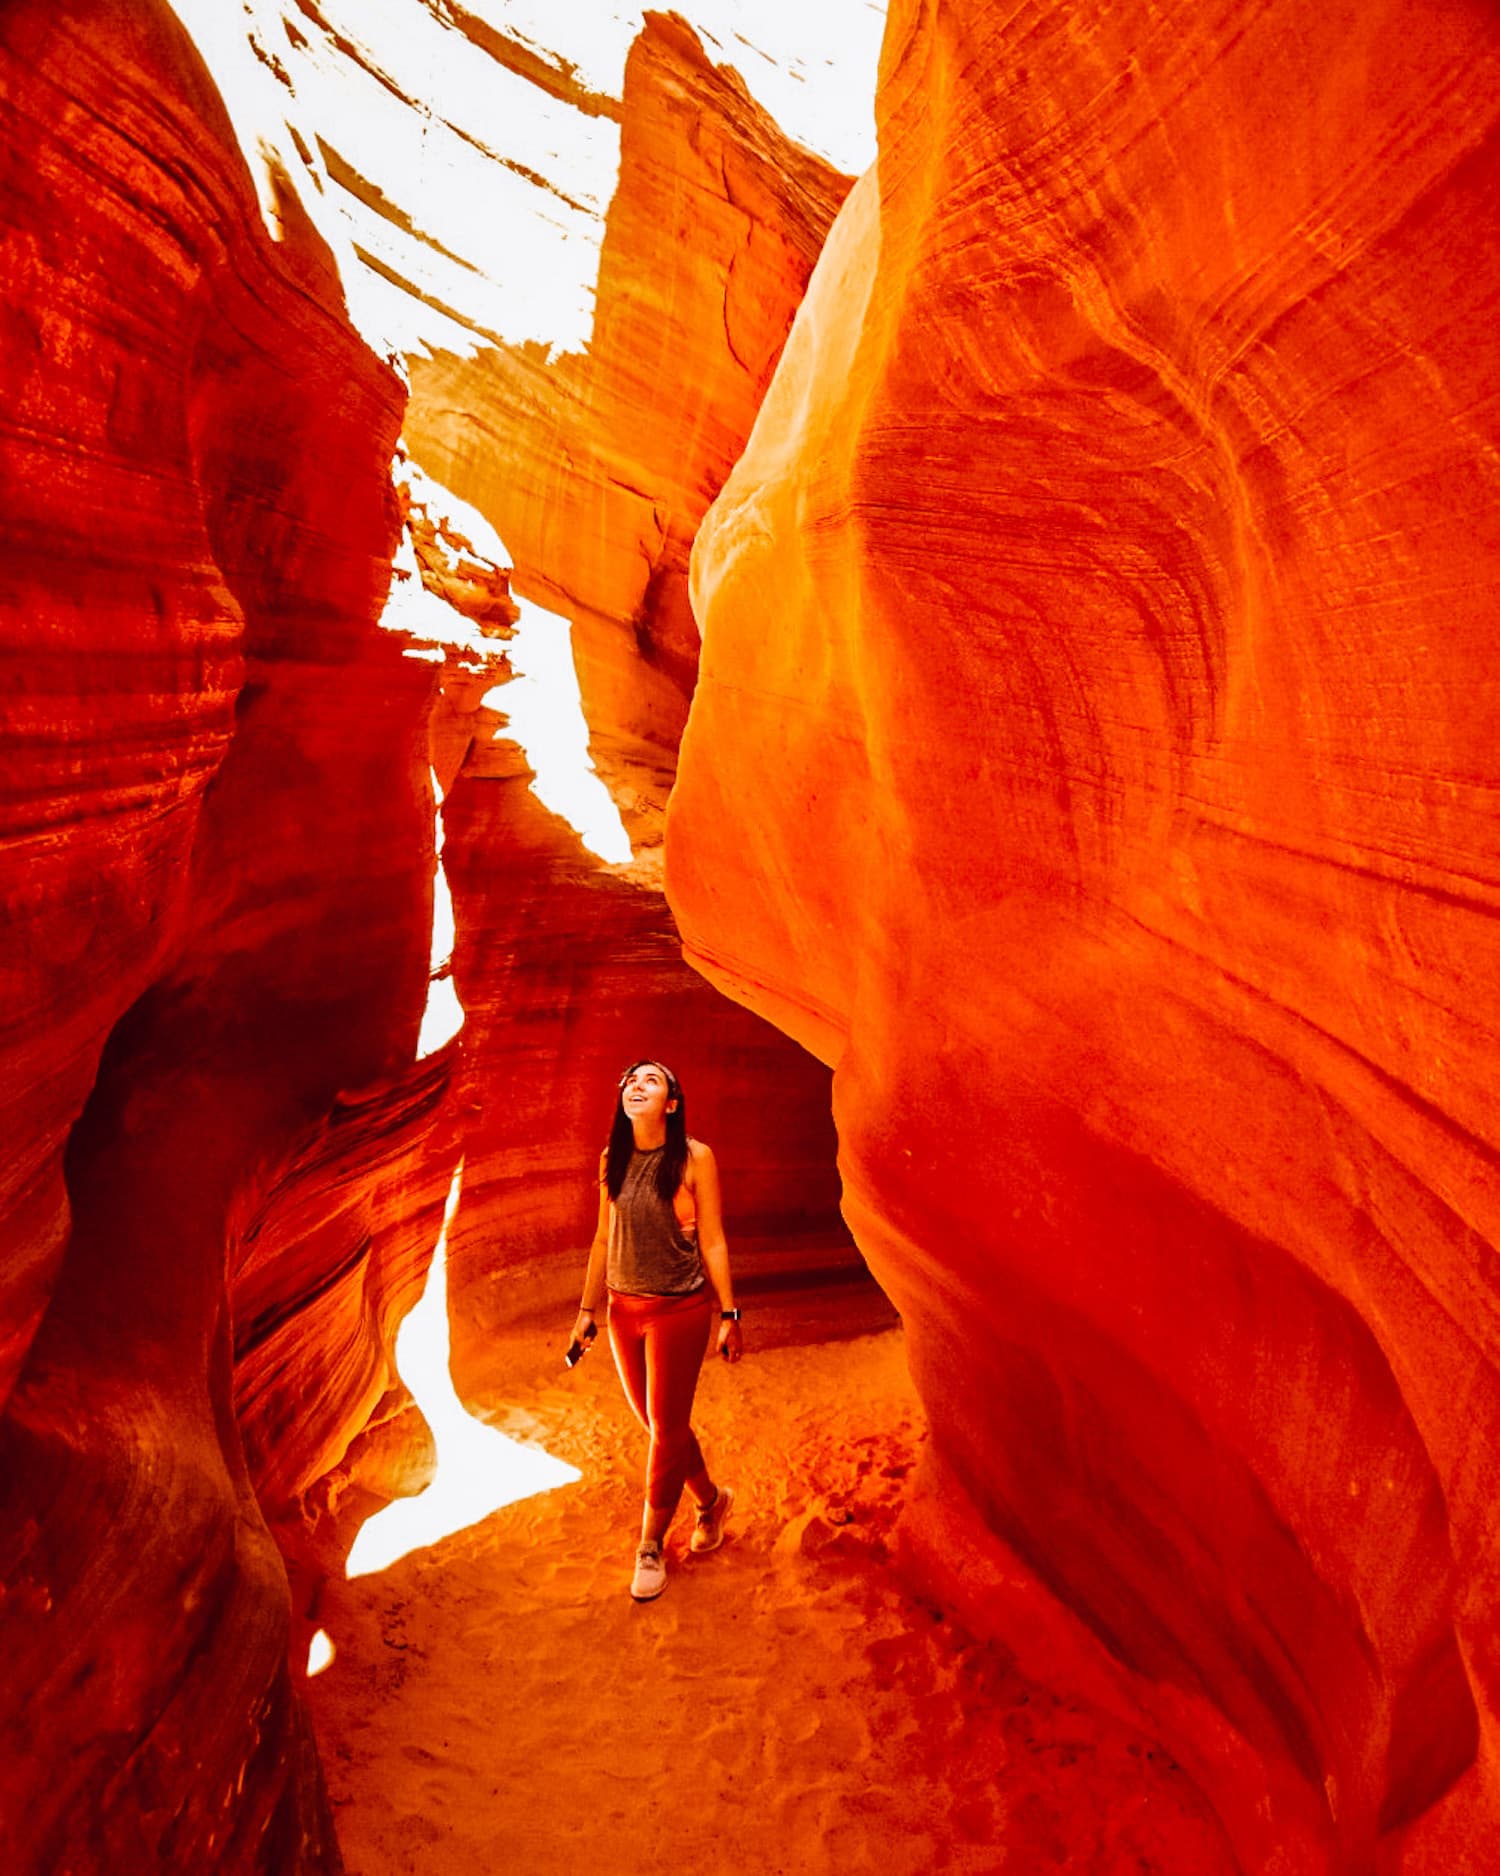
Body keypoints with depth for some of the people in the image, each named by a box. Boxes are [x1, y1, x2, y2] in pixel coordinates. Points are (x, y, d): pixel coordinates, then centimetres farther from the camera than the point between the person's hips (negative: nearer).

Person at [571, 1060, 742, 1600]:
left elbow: (712, 1241, -6)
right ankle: (711, 1499, 41)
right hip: (625, 1310, 5)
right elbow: (604, 1239, 9)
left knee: (666, 1429, 4)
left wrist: (729, 1314, -5)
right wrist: (588, 1308, 12)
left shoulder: (694, 1158, -11)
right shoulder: (613, 1160, 1)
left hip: (679, 1310, -5)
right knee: (659, 1425, 16)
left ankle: (651, 1548, 22)